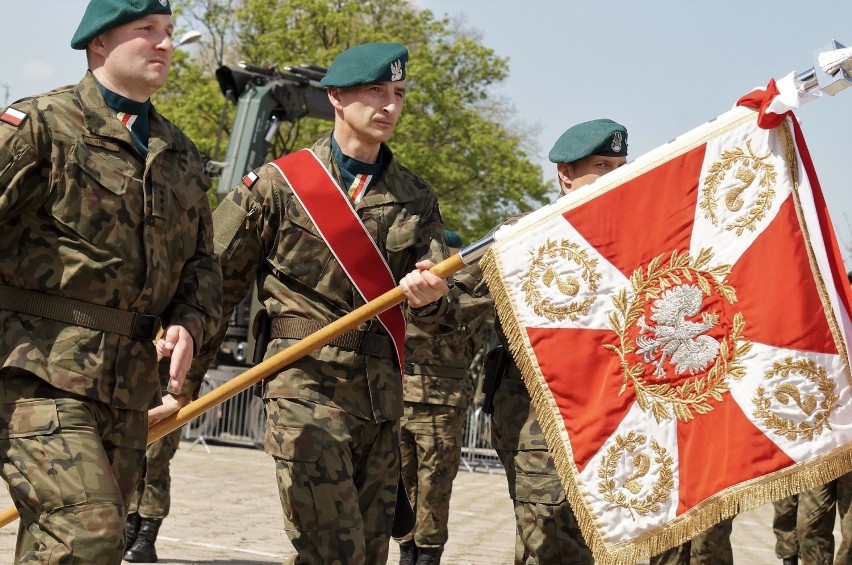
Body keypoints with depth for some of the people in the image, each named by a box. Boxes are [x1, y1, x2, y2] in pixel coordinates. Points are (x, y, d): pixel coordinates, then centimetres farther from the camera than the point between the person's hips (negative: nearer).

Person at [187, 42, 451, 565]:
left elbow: (438, 313, 7)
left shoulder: (415, 199, 12)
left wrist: (428, 299, -17)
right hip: (306, 386, -5)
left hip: (382, 396, 5)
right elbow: (217, 287, 2)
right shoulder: (278, 183, 0)